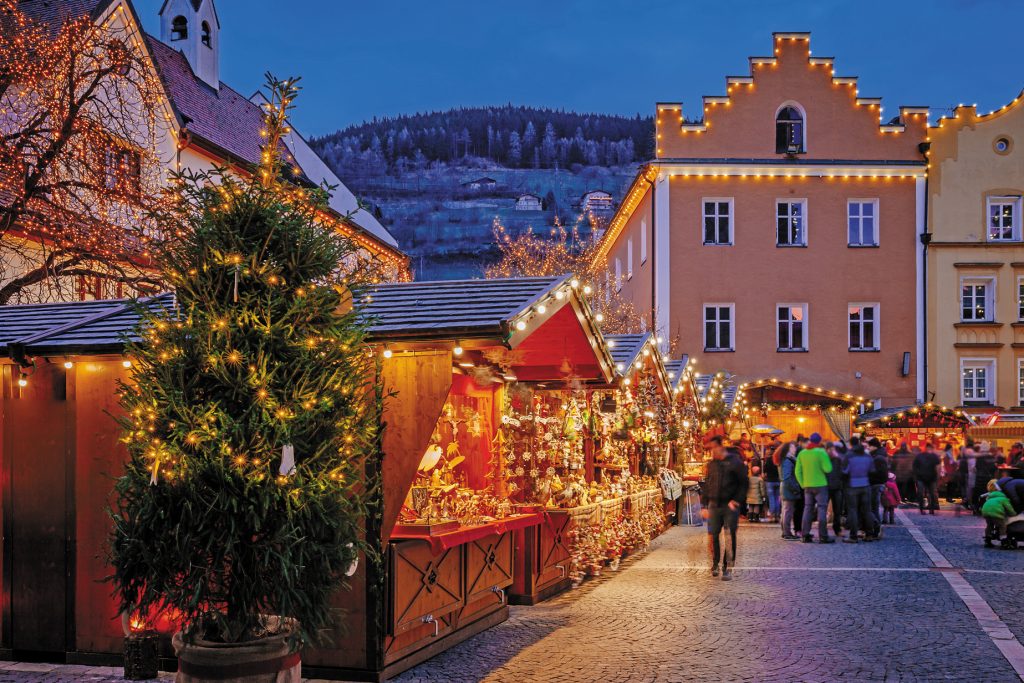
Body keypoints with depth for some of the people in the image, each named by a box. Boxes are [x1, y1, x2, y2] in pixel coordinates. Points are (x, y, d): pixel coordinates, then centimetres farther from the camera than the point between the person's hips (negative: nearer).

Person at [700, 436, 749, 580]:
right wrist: (704, 506, 11)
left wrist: (736, 501, -13)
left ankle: (728, 569, 7)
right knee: (712, 536, 2)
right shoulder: (711, 464, 12)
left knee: (730, 537, -1)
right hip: (714, 505, 4)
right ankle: (714, 564, 20)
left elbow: (743, 484, -4)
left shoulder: (735, 462, -3)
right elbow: (706, 485, 16)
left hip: (730, 506, -4)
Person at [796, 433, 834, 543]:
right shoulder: (821, 452, -11)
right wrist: (826, 458, -1)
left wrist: (802, 484, 9)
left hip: (807, 486, 5)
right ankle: (823, 536, -4)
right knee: (822, 509, -1)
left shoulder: (802, 453, 5)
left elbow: (798, 471, 4)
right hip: (820, 485, -5)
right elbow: (827, 469, -17)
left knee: (807, 509, 10)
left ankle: (806, 535, 8)